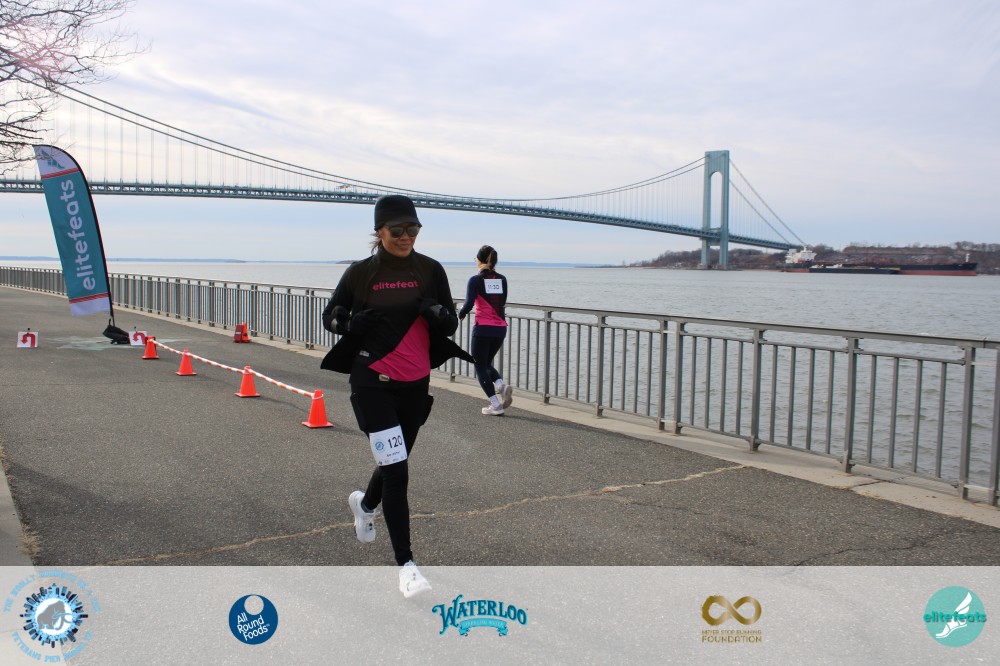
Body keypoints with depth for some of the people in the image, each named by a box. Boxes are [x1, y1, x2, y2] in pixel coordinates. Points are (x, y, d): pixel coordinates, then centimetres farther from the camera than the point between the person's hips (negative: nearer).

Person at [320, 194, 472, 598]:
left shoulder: (430, 270, 0)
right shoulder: (360, 273, -3)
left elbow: (450, 326, 2)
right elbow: (330, 317, 7)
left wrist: (438, 313, -21)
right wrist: (353, 323, -16)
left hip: (416, 385, 3)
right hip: (373, 383, -3)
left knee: (395, 463, 20)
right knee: (397, 471, -12)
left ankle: (365, 504, 54)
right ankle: (405, 565, -3)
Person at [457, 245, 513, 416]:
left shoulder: (476, 280, -7)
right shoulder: (502, 279, 7)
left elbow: (468, 305, -14)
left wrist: (460, 314, 5)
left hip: (482, 329, -5)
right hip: (500, 329, 5)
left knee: (480, 366, 8)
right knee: (487, 363, 22)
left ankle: (496, 405, 0)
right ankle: (501, 385, -6)